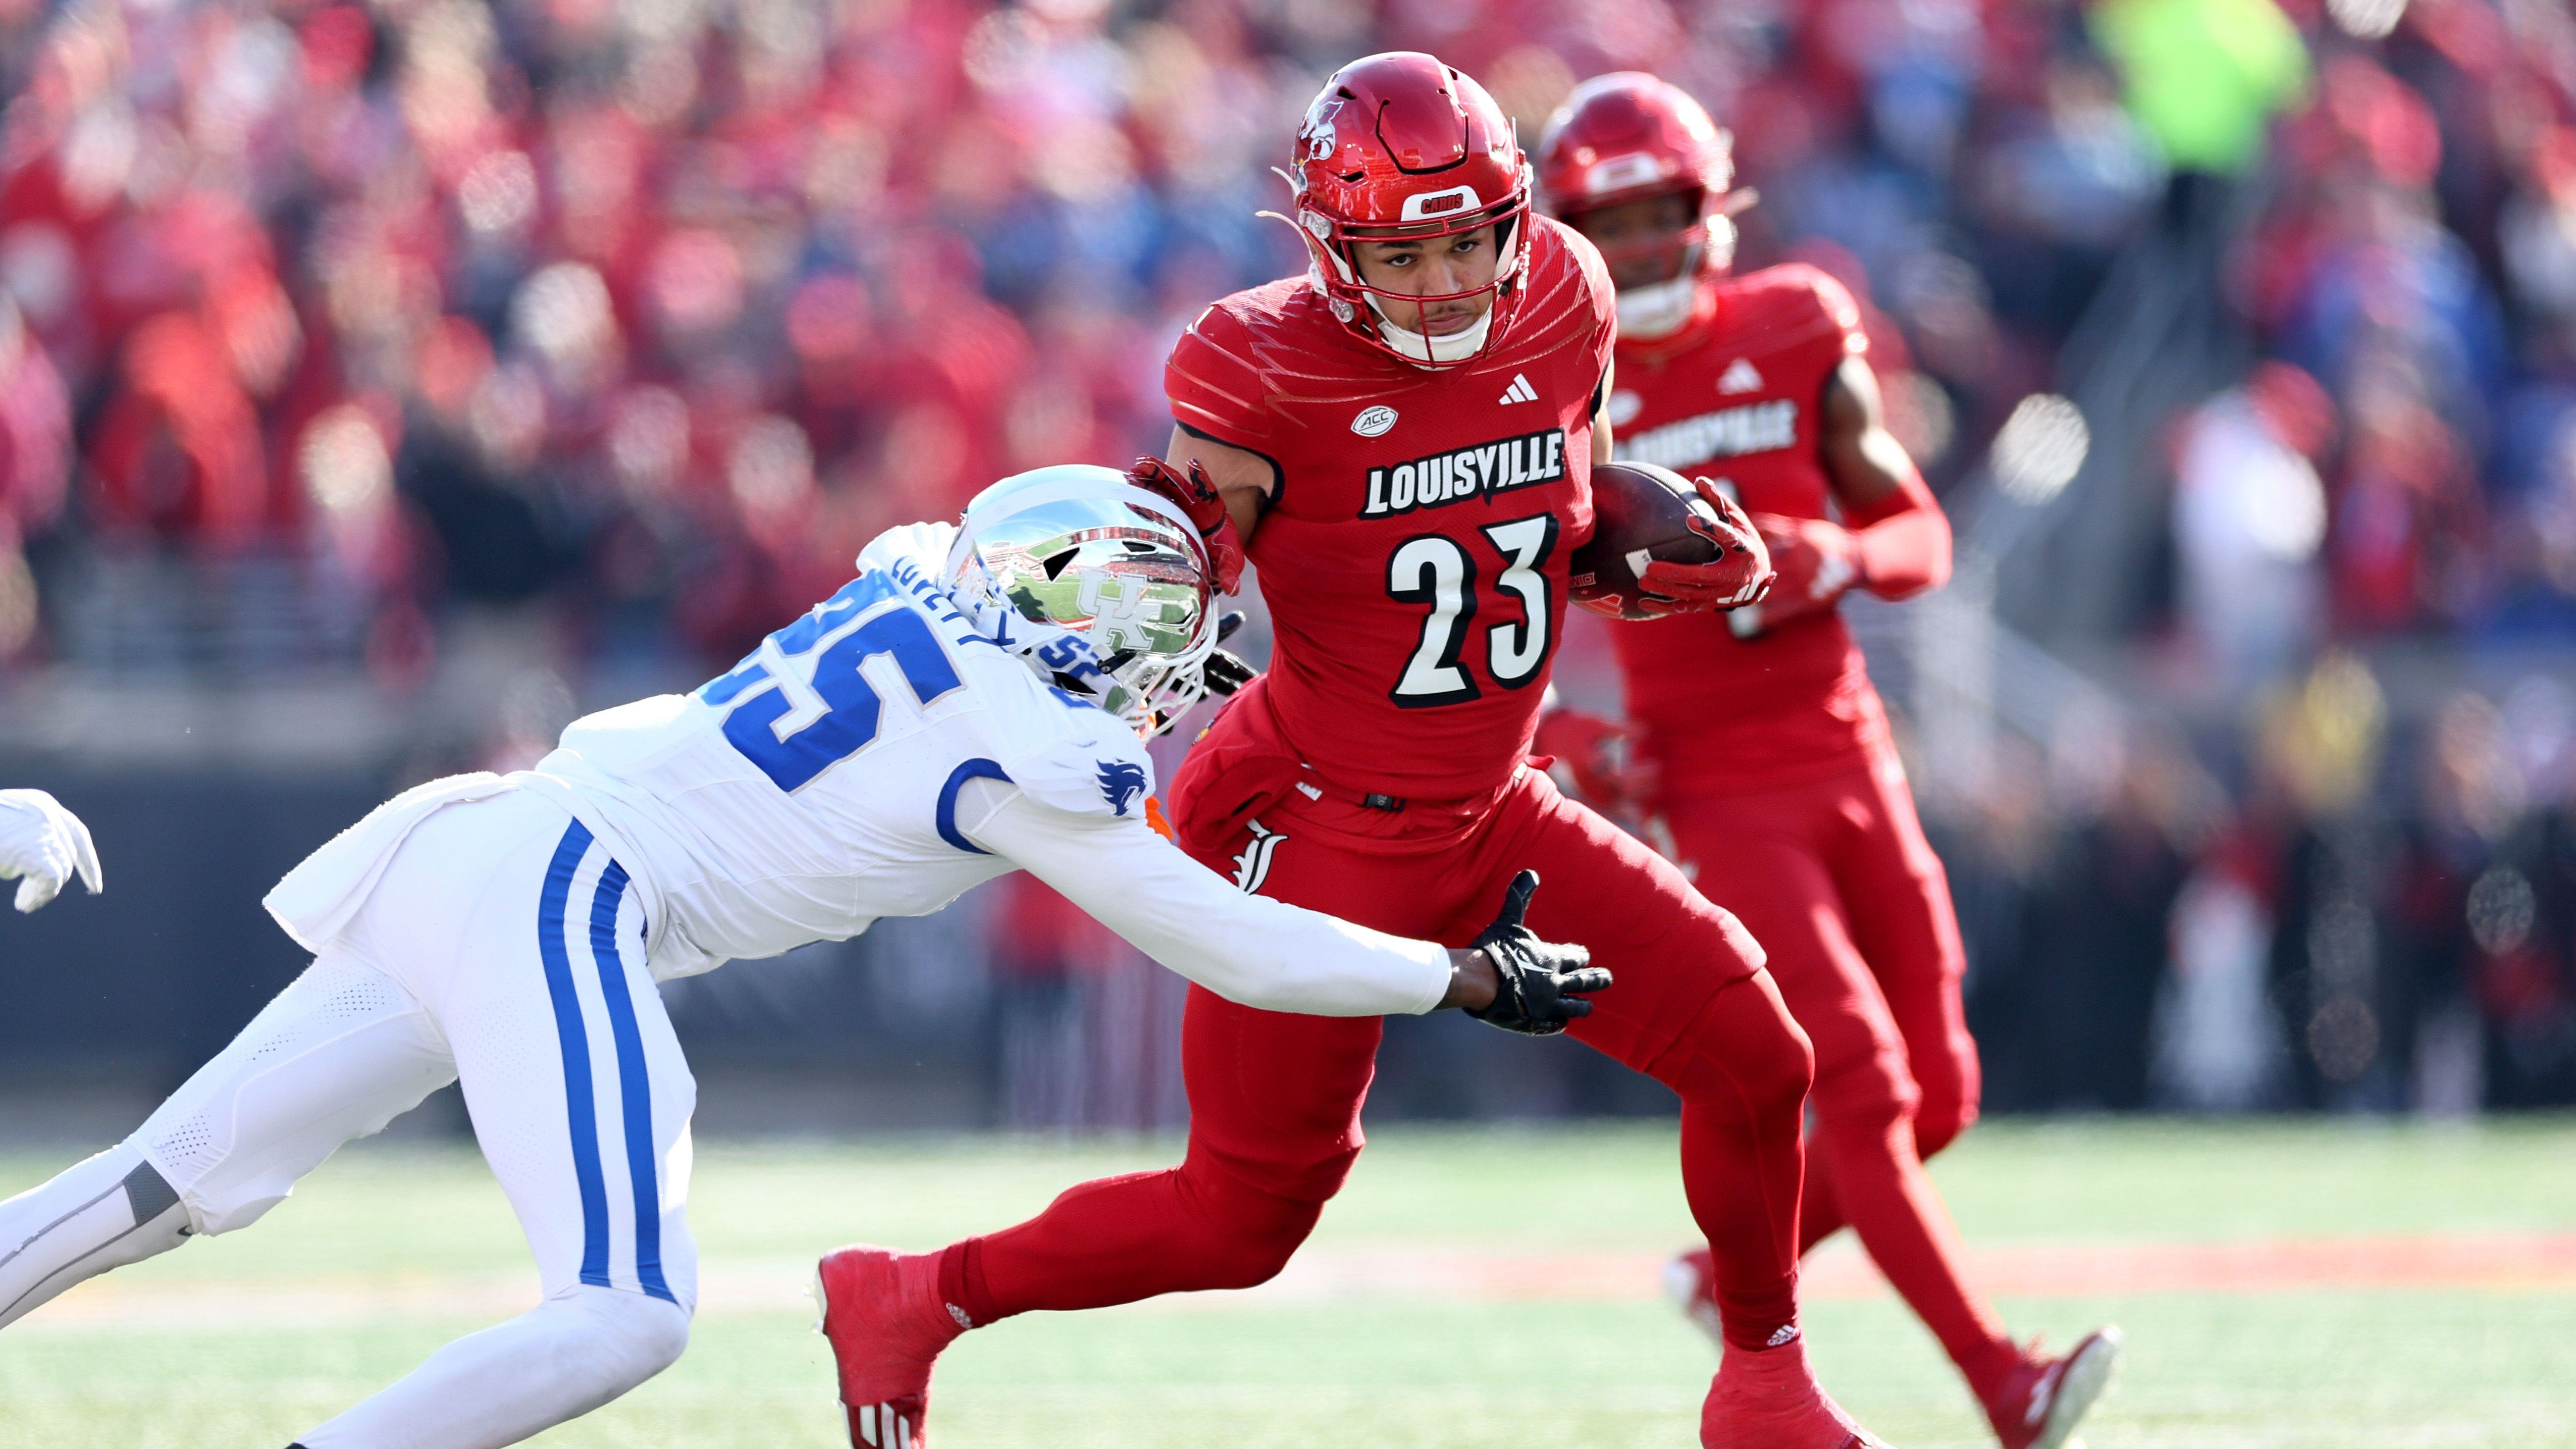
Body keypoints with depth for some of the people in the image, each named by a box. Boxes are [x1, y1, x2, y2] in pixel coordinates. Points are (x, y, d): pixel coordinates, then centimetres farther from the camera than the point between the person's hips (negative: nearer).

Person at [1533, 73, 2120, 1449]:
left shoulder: (1795, 340, 3)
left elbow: (1923, 537, 9)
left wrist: (1836, 559, -13)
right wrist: (1570, 745, -14)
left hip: (1850, 757, 5)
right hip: (1719, 789, -5)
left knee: (1934, 1098, 7)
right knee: (1859, 1087, -17)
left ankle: (1734, 1273, 30)